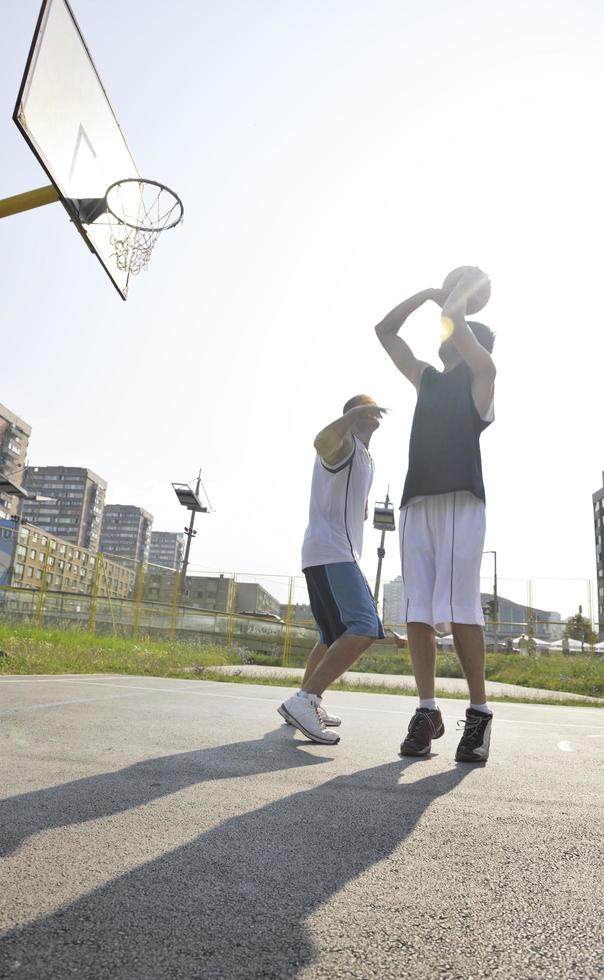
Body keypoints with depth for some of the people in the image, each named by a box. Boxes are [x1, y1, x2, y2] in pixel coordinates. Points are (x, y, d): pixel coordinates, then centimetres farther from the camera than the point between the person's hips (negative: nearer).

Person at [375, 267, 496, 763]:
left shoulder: (482, 374, 11)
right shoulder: (427, 378, 26)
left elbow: (453, 319, -3)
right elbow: (385, 330, 30)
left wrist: (464, 286, 17)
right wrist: (428, 292, 27)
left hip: (461, 500, -5)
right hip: (416, 502, 5)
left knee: (459, 607, -13)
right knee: (417, 610, -3)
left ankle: (479, 713, -2)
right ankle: (427, 711, 3)